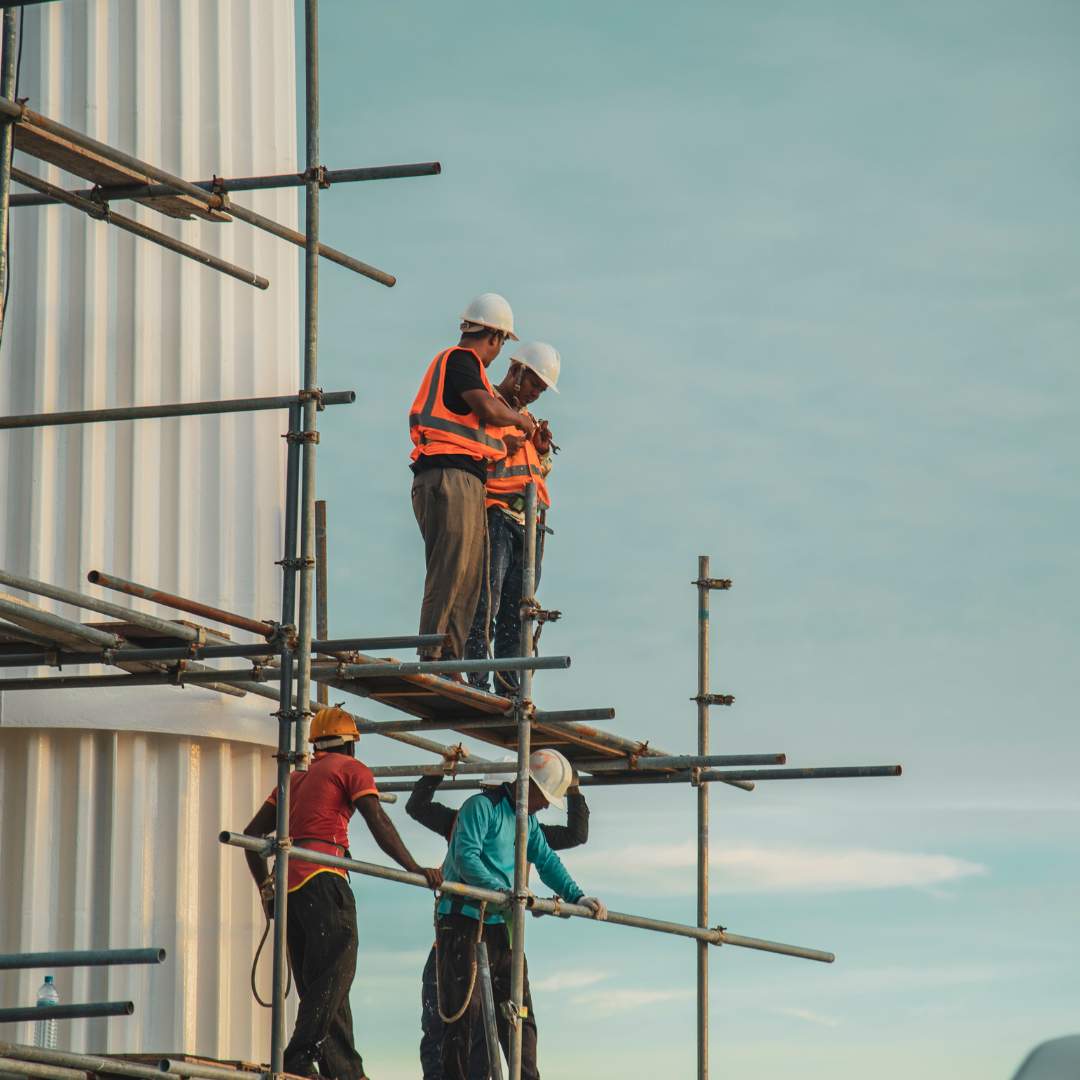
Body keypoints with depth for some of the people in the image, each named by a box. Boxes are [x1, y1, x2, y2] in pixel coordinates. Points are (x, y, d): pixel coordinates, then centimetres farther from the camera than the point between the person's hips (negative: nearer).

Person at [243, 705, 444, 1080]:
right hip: (322, 879, -8)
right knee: (334, 975, -13)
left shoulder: (295, 779, 27)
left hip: (288, 882, 8)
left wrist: (266, 889, 25)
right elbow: (378, 824, -7)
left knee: (317, 985, 8)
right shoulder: (351, 769, 7)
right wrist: (415, 869, -11)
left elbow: (253, 833, 24)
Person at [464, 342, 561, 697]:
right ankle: (478, 681, -17)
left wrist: (543, 450, 9)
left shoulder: (526, 417, 25)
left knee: (517, 610, 4)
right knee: (487, 600, -14)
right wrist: (502, 448, -15)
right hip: (495, 516, -8)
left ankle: (509, 686, 4)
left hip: (528, 521, 8)